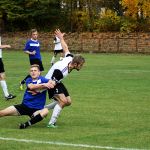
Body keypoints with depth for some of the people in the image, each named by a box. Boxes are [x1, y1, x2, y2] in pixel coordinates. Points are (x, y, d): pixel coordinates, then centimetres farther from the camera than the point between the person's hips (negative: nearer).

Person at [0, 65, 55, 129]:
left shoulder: (42, 79, -4)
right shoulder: (28, 80, 5)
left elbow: (53, 83, -24)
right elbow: (31, 87, -19)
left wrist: (38, 91, -23)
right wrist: (44, 84, -29)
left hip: (37, 109, -2)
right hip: (24, 106, 3)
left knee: (46, 111, -37)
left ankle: (26, 124, -33)